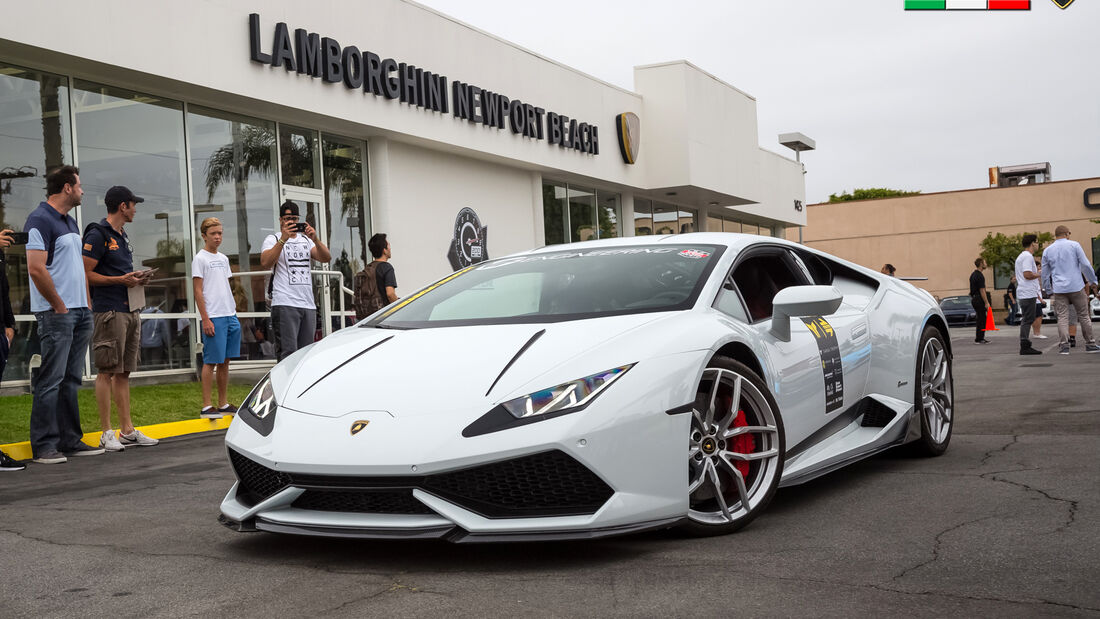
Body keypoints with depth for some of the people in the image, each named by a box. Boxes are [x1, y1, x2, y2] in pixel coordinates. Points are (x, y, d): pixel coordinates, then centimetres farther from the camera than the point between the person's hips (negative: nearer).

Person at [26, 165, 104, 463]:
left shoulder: (70, 222, 18)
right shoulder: (40, 220, -11)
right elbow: (36, 269, -19)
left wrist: (86, 304, 14)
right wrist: (59, 305, -14)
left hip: (80, 312, 9)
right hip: (56, 313, -9)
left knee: (71, 379, 11)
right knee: (51, 380, -7)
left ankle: (70, 441, 16)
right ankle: (44, 446, -3)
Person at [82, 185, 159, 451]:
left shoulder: (123, 236, 21)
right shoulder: (97, 235, -8)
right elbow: (87, 274, -13)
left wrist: (135, 279, 10)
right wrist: (120, 280, -16)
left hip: (129, 309, 9)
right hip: (108, 311, -9)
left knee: (124, 372, 10)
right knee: (106, 372, -5)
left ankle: (127, 429, 14)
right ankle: (106, 433, -2)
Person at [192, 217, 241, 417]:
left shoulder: (223, 258, 17)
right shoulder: (200, 259, -4)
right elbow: (198, 291, -8)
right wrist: (206, 320, -14)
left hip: (230, 316, 7)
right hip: (213, 318, -7)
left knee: (225, 361, 10)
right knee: (211, 362, -5)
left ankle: (224, 404, 16)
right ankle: (206, 406, -1)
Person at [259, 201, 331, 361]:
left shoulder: (306, 240, 20)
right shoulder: (273, 239, 6)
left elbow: (326, 258, 5)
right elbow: (265, 263, -13)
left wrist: (315, 239, -11)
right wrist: (283, 239, -19)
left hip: (308, 304, 5)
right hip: (285, 304, -5)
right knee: (288, 354, -13)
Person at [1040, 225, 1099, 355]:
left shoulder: (1047, 251, 8)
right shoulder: (1074, 245, -1)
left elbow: (1045, 274, 12)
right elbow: (1085, 265, -4)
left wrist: (1048, 290, 22)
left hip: (1059, 289, 2)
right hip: (1076, 286, -2)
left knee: (1062, 317, 0)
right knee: (1084, 316, 8)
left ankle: (1064, 345, -11)